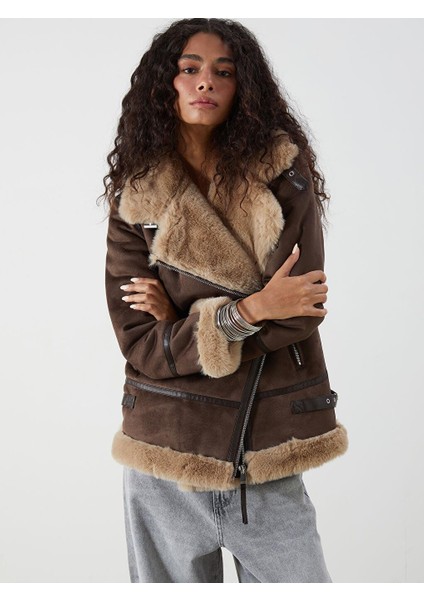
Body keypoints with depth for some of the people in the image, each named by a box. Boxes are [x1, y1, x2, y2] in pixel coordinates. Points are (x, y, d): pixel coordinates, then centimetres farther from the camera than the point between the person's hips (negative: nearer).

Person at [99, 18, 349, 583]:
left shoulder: (285, 176, -2)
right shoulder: (136, 201, -1)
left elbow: (301, 313, -11)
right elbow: (139, 344, -7)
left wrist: (183, 321, -10)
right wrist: (249, 310, -17)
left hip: (268, 462, 0)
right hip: (165, 460, 1)